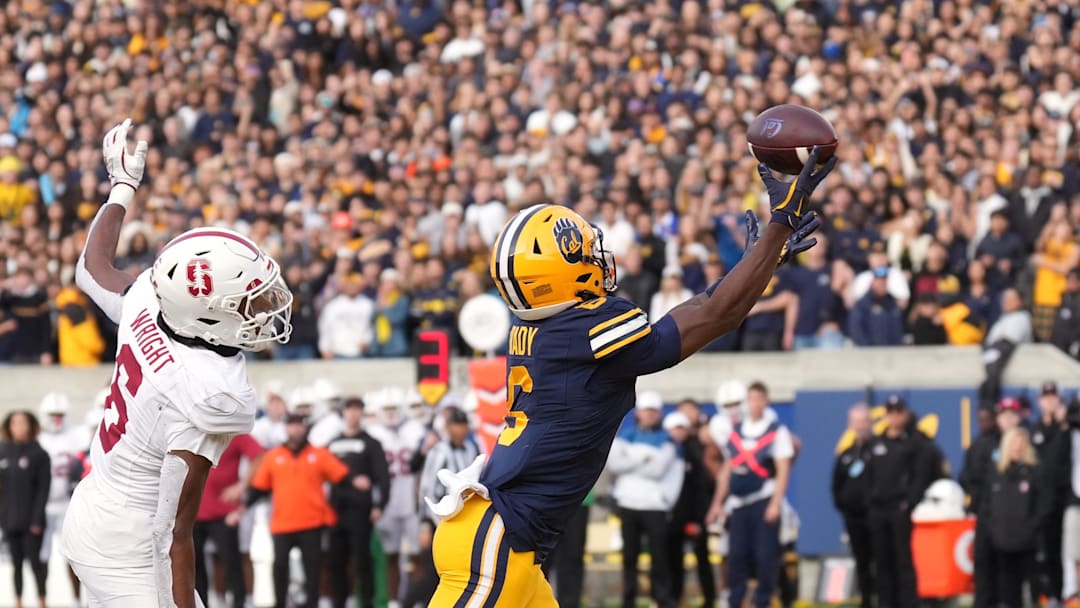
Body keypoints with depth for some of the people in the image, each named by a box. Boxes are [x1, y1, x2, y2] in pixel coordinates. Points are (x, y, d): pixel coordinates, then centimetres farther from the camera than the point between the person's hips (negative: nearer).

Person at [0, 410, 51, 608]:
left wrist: (37, 519, -12)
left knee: (35, 561, -3)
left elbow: (43, 488, -6)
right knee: (16, 562, 8)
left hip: (31, 520, -4)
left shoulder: (39, 454, -3)